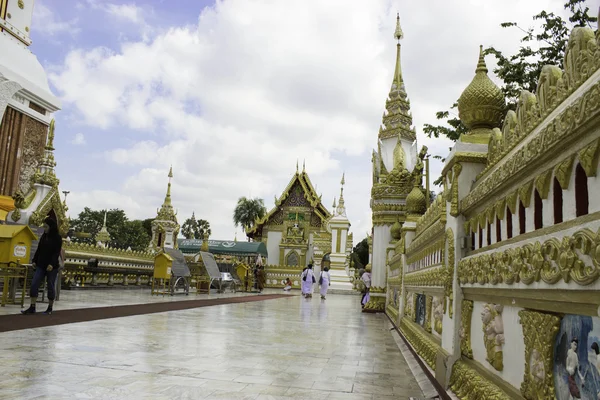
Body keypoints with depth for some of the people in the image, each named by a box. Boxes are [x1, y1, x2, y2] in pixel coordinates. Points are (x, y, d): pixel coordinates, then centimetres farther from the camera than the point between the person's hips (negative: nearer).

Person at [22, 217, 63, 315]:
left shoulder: (57, 238, -6)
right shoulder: (43, 236, 11)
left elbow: (57, 252, -13)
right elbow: (39, 250, 16)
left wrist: (52, 264, -23)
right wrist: (34, 260, 6)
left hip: (52, 266, -5)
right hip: (40, 265, 6)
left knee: (51, 287, 2)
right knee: (34, 285, -4)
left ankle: (50, 308, 12)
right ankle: (32, 307, -1)